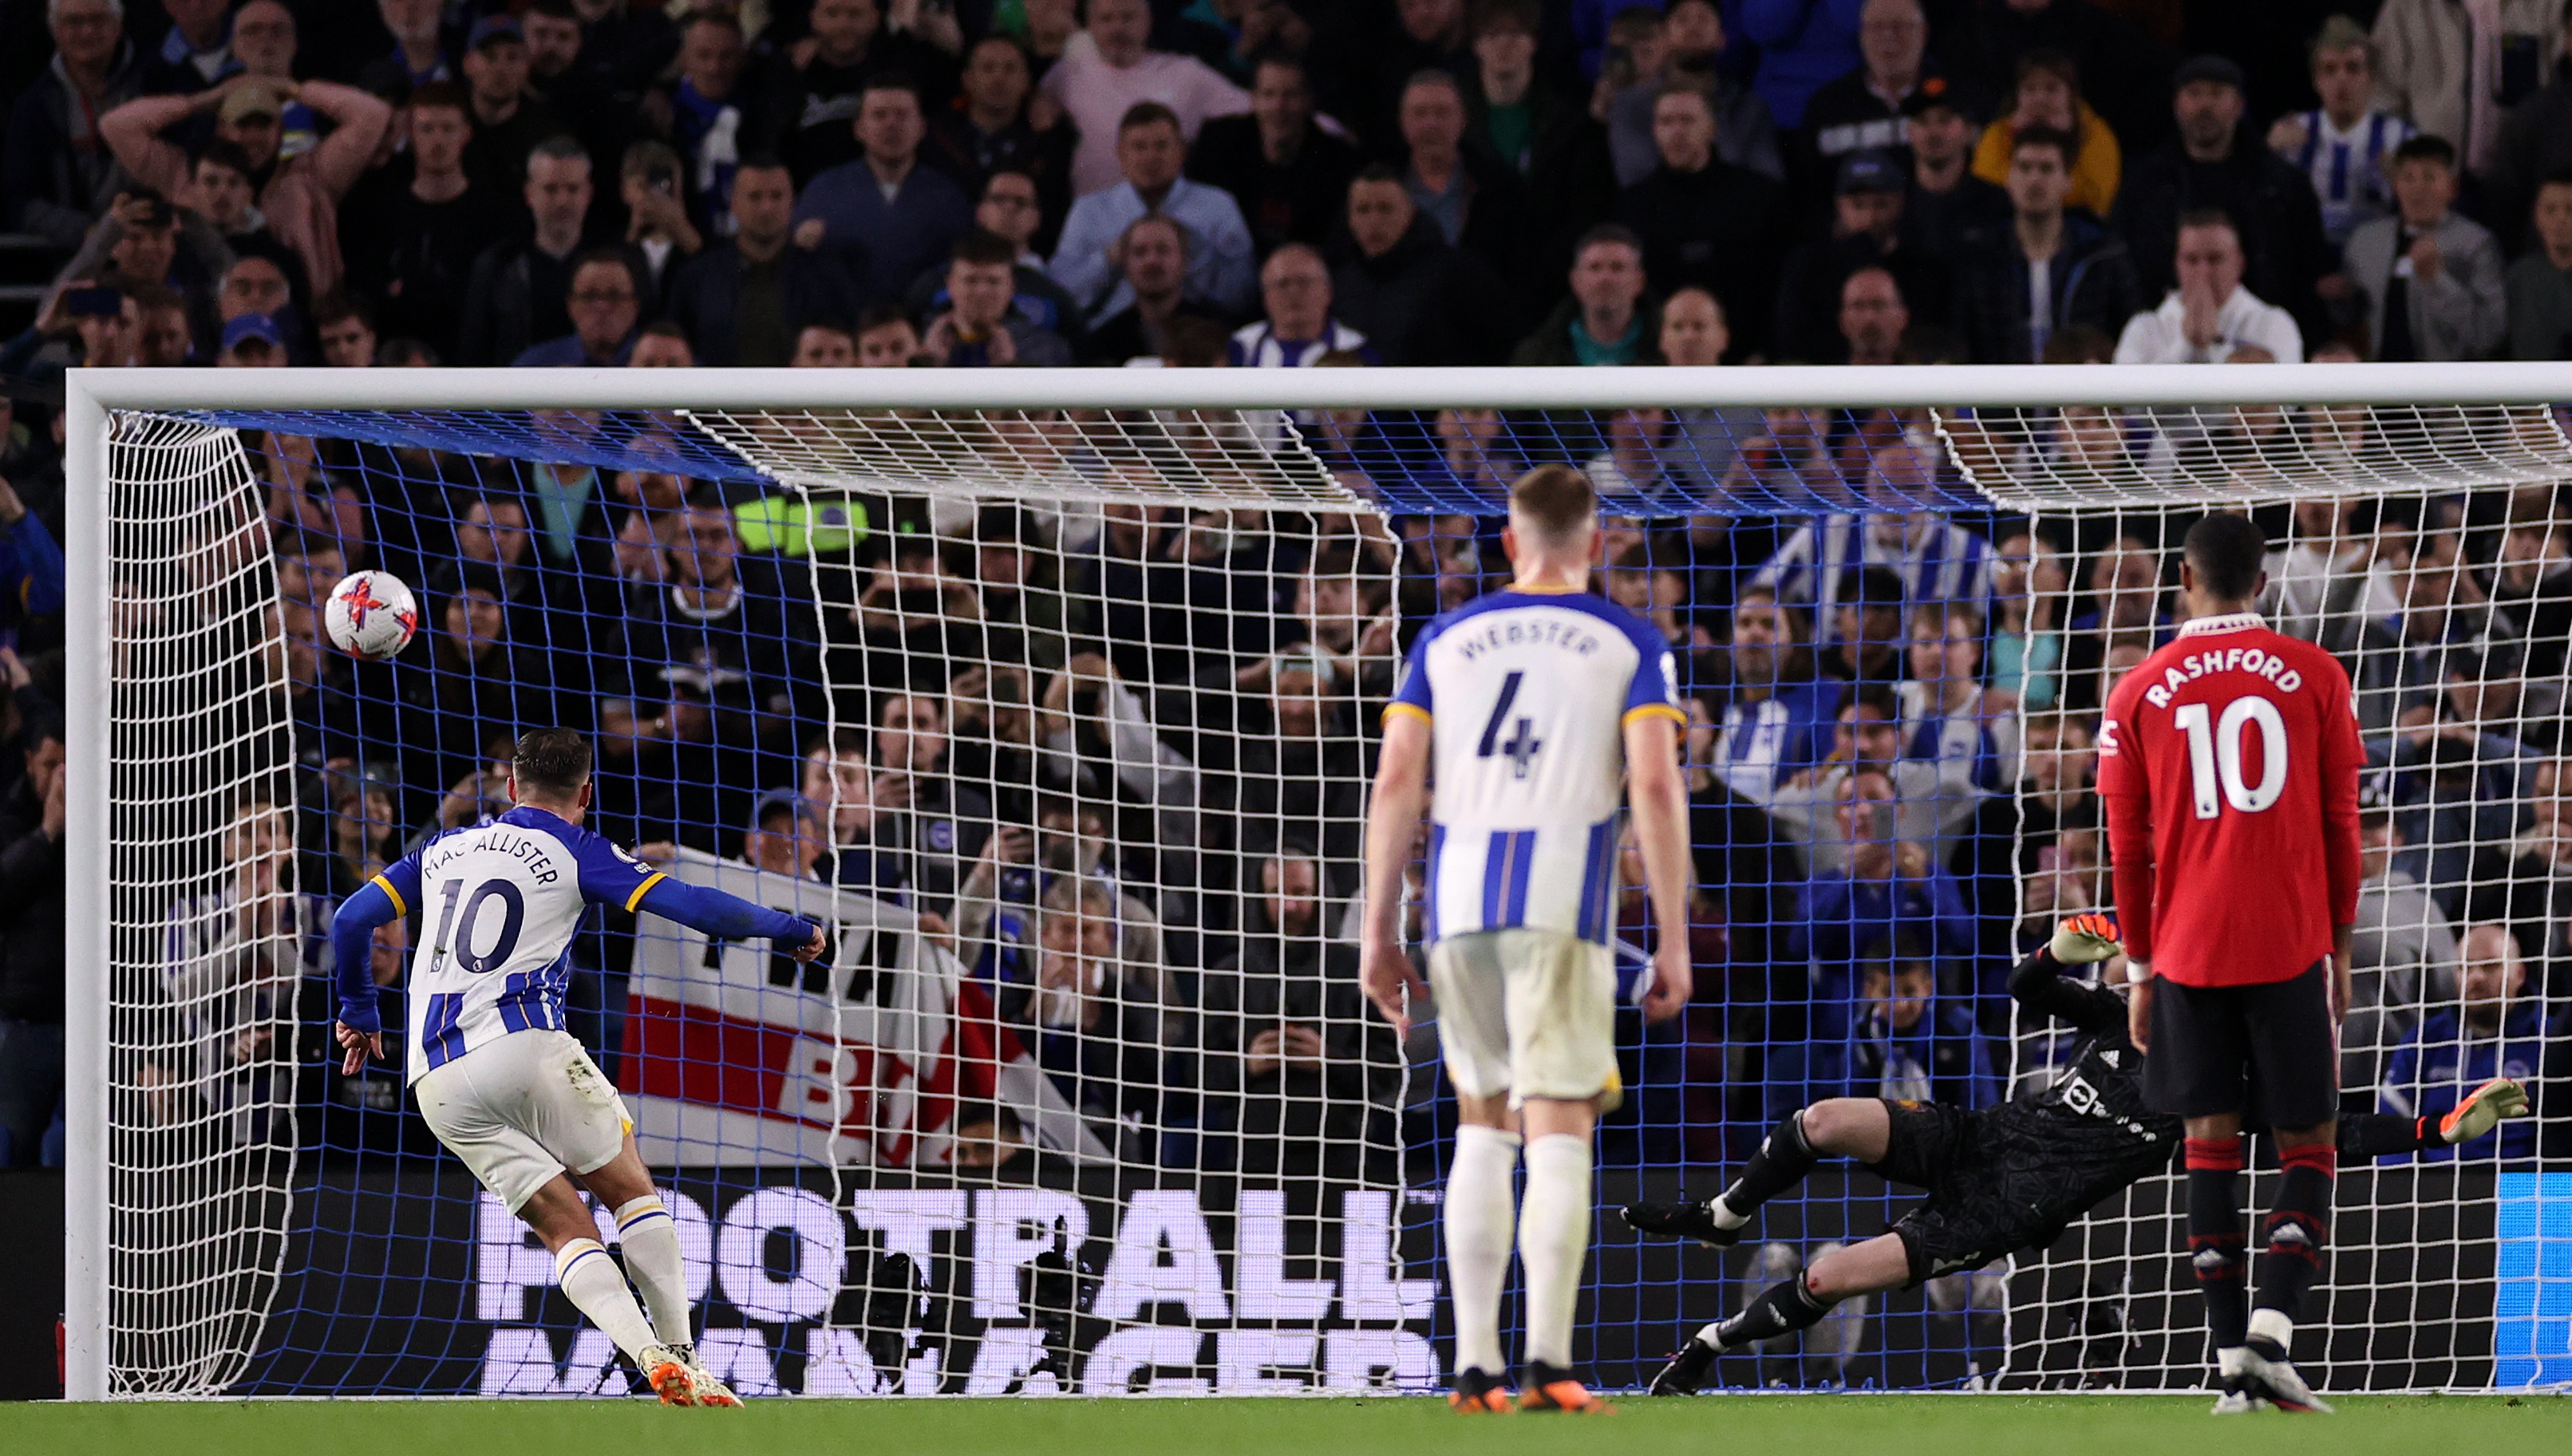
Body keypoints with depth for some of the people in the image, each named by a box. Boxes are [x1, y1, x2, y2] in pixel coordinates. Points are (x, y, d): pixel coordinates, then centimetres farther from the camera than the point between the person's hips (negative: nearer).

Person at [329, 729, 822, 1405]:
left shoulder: (446, 848, 20)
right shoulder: (577, 853, 6)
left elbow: (351, 919, 17)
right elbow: (695, 906, -2)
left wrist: (358, 1012, 33)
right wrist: (792, 932, 12)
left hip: (437, 1083, 4)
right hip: (524, 1046, -4)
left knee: (567, 1228, 3)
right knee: (632, 1194, 11)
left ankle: (652, 1359, -17)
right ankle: (682, 1355, 0)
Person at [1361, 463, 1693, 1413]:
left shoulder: (1445, 641, 14)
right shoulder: (1629, 645, 6)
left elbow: (1396, 783, 6)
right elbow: (1656, 786, -4)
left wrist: (1379, 933, 9)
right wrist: (1673, 942, -2)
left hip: (1458, 904, 3)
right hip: (1563, 903, -3)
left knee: (1482, 1128, 14)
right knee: (1559, 1131, -3)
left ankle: (1475, 1363, 10)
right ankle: (1548, 1362, -14)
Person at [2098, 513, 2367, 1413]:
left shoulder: (2138, 693, 3)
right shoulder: (2312, 676, 0)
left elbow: (2127, 847, 6)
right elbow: (2341, 825, 3)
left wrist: (2140, 971, 14)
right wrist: (2340, 948, 12)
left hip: (2187, 954, 1)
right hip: (2291, 949, -1)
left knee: (2211, 1145, 7)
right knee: (2307, 1143, 7)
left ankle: (2232, 1362, 2)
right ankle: (2272, 1333, -12)